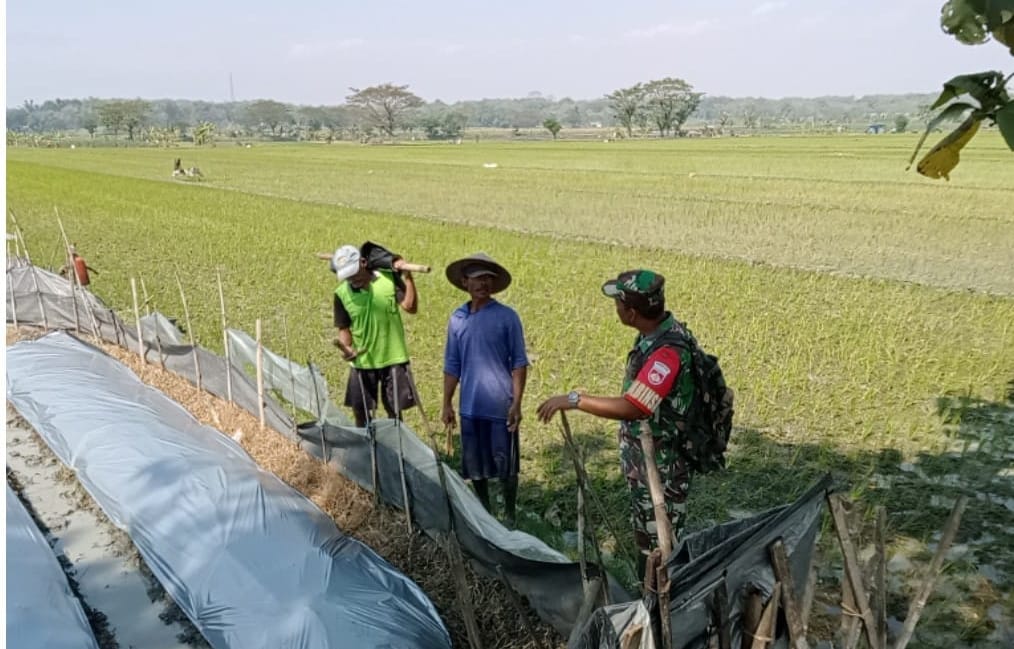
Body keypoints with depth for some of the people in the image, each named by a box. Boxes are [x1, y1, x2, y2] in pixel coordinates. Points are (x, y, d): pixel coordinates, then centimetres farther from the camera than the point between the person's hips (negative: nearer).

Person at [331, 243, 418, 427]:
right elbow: (344, 327, 1)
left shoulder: (389, 278, -9)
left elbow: (410, 307, -16)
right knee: (360, 412, 11)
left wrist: (407, 276, -22)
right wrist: (346, 346, -17)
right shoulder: (341, 294, -6)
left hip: (393, 358, -1)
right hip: (362, 361, 2)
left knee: (394, 412, 9)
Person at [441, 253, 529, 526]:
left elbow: (519, 363, -5)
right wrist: (447, 404, 7)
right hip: (470, 407, 3)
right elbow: (452, 366, 10)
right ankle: (483, 512, 34)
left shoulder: (507, 317, -7)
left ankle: (509, 515, 26)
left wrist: (516, 403, -11)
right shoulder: (456, 319, 3)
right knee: (475, 464, 14)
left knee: (505, 464, 7)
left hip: (500, 406, -3)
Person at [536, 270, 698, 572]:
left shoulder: (667, 351, -31)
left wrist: (573, 399, -31)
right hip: (644, 464, 10)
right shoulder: (656, 334, 0)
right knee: (647, 543, 24)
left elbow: (630, 408, -36)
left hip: (661, 471, -10)